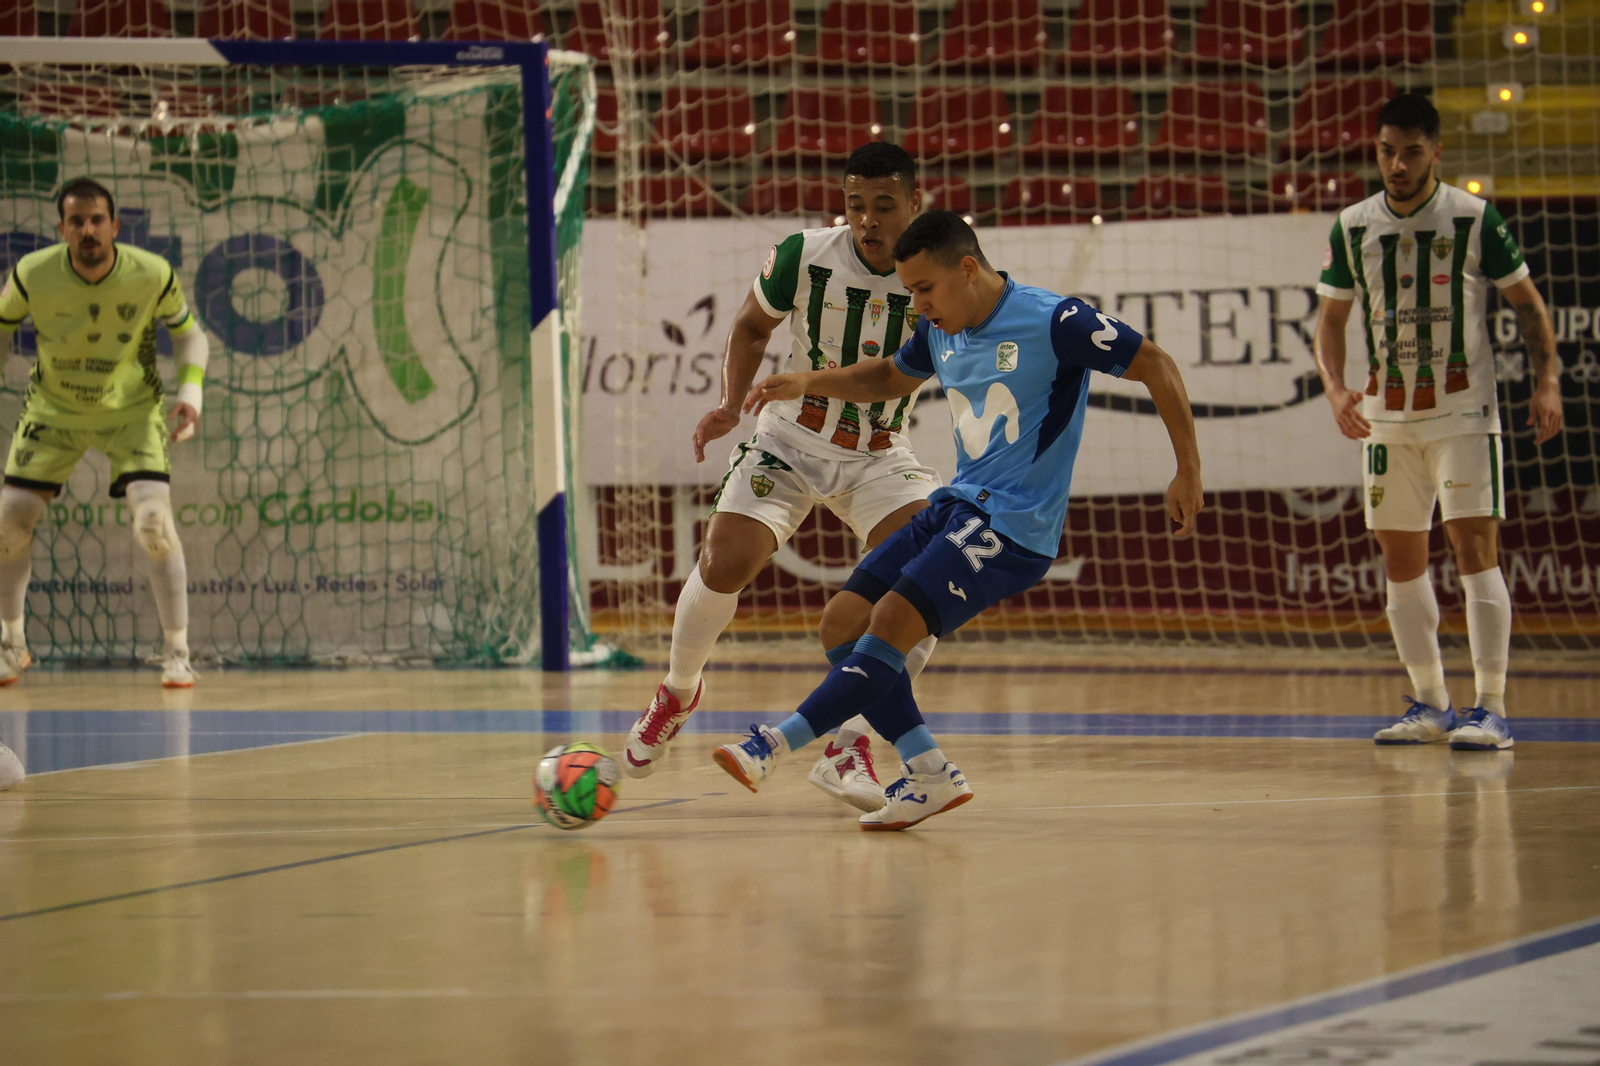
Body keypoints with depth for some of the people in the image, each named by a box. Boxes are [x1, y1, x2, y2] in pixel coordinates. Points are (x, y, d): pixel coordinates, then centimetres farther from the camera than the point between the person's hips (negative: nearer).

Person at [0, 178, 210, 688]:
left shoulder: (153, 275, -22)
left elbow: (188, 333, -3)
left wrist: (191, 390, -20)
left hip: (131, 411, -2)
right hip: (53, 411, 2)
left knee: (154, 517, -20)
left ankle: (178, 654, -9)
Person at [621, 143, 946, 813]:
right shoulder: (803, 258, -15)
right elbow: (752, 327, 4)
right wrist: (732, 404, -9)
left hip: (880, 456, 1)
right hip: (791, 442, -1)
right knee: (725, 563, -19)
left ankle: (848, 749, -15)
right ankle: (677, 693, 15)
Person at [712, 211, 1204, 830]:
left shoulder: (1053, 322, -14)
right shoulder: (940, 331, 9)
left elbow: (1156, 367, -9)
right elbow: (892, 379, 30)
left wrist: (1189, 472, -10)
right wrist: (808, 383, 16)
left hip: (1014, 523, -9)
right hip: (957, 503, 9)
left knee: (893, 621, -22)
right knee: (843, 623, -1)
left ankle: (777, 744, -22)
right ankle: (930, 774, -3)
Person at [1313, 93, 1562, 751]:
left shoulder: (1474, 220, -7)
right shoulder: (1353, 228, 2)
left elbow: (1526, 302, 0)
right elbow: (1331, 318, 9)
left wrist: (1547, 379, -11)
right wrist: (1335, 388, -8)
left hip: (1463, 410, -4)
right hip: (1387, 418, 4)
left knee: (1475, 548, -13)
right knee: (1400, 560, 7)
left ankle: (1491, 709, -12)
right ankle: (1430, 705, 18)